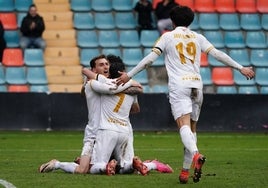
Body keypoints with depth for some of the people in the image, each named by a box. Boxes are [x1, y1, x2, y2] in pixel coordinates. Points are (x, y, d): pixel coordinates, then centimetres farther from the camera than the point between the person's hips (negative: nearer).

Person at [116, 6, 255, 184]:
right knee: (192, 127, 12)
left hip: (178, 85, -4)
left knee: (184, 124, -17)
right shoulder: (198, 37, 15)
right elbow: (218, 54, 10)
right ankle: (185, 171, 8)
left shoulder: (168, 37, 7)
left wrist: (129, 75, 2)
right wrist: (240, 68, 15)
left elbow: (150, 58, -1)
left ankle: (196, 155, -46)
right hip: (196, 85, 4)